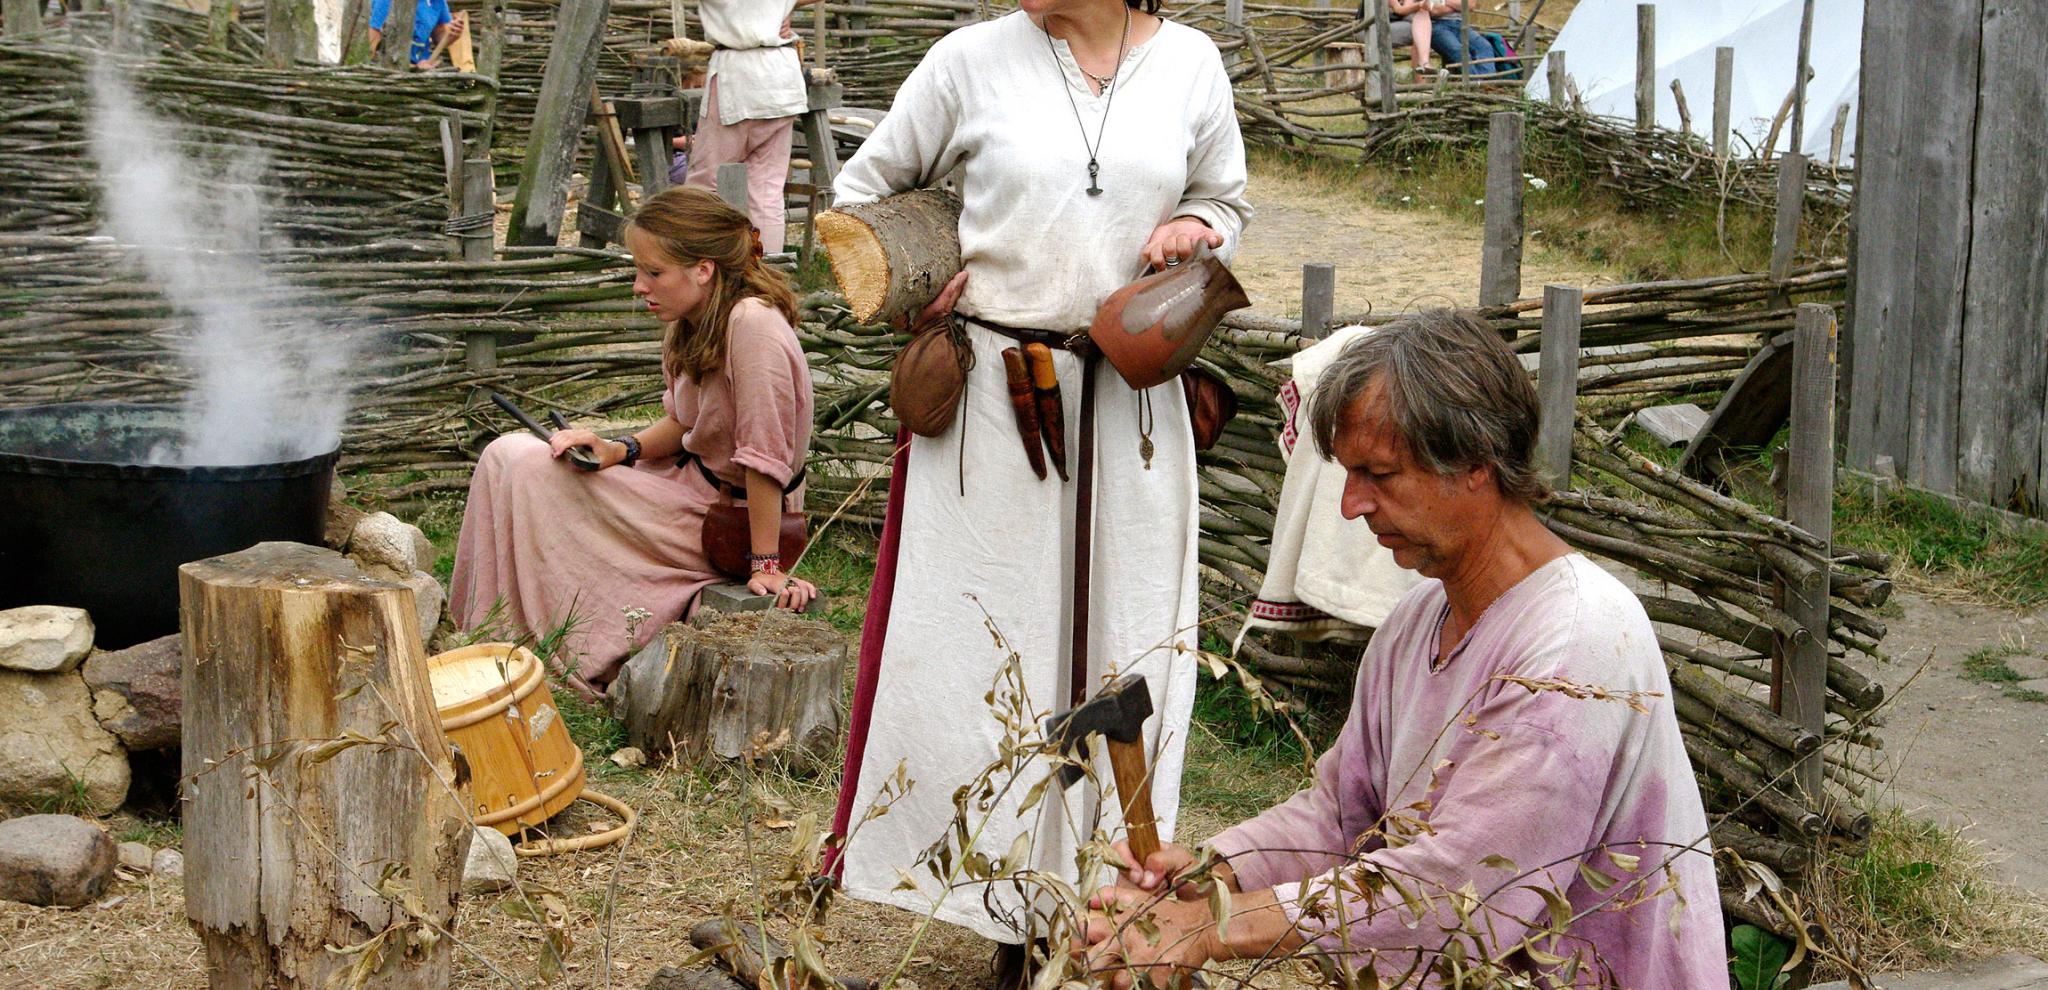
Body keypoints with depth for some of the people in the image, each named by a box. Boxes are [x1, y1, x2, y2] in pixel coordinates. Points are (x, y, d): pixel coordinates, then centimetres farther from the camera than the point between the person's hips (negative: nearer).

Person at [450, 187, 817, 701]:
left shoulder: (752, 322, -28)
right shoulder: (689, 322, 0)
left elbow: (766, 455, -26)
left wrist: (766, 564, -23)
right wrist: (621, 450, -7)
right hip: (693, 480, 9)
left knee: (524, 469, -10)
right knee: (510, 456, 6)